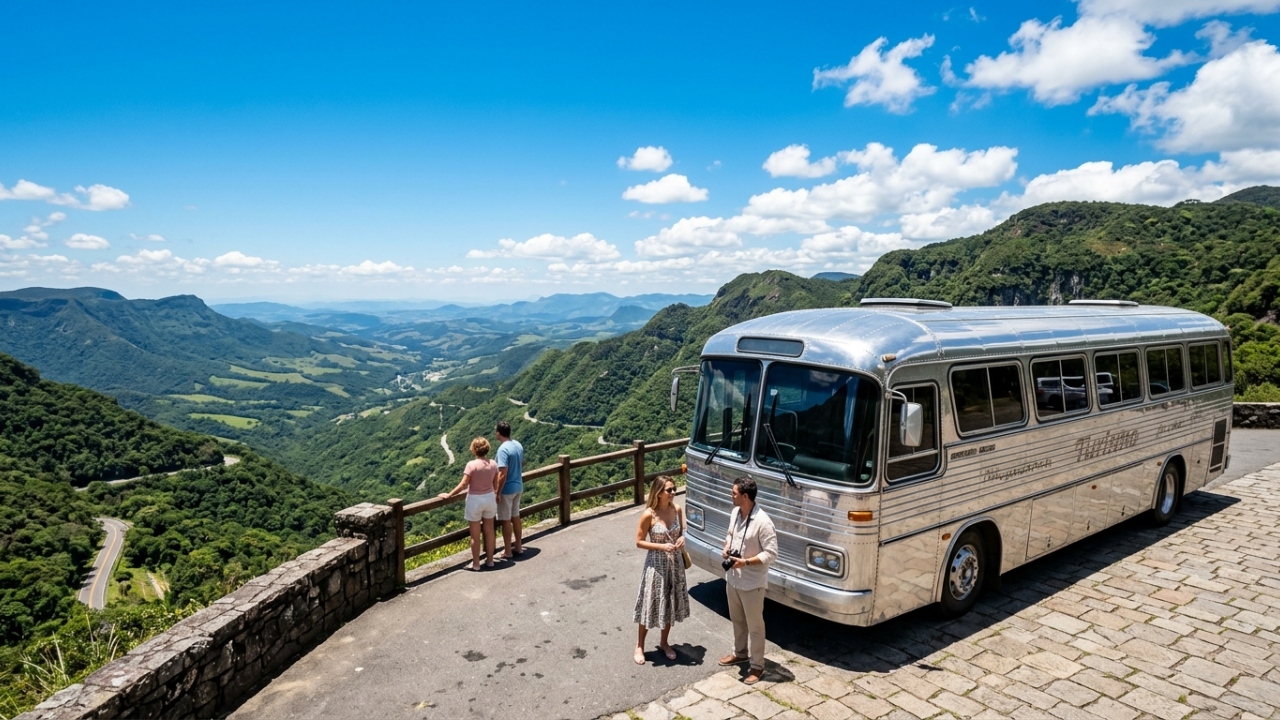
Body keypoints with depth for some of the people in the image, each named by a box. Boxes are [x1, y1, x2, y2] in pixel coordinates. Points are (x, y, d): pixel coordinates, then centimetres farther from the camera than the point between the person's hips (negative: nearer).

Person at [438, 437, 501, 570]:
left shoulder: (471, 465, -18)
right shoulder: (493, 464, -4)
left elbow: (463, 485, -19)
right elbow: (496, 485, 6)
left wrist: (448, 495, -9)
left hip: (475, 500, -5)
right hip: (490, 498, 5)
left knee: (475, 535, 7)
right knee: (489, 531, 15)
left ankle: (476, 564, 17)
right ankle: (490, 560, 25)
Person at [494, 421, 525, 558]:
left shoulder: (503, 449, -22)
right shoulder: (518, 445, 4)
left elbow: (503, 474, -24)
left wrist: (498, 493, -17)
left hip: (507, 489, -8)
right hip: (518, 486, 8)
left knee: (505, 520, 3)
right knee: (515, 517, 18)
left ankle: (507, 552, 11)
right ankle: (518, 547, 27)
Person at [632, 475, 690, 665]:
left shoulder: (677, 509, -5)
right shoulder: (649, 515, -19)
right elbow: (639, 542, -12)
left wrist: (682, 538, -11)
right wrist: (662, 546, -23)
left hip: (675, 563, 5)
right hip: (656, 564, -5)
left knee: (670, 604, 17)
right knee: (650, 605, 7)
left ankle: (665, 643, 37)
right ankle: (639, 646, 27)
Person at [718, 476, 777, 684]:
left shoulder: (763, 522, -25)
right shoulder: (735, 513, -1)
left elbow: (771, 553, -21)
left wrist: (746, 562, -26)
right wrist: (726, 548, -3)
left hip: (752, 582, -8)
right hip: (732, 577, 8)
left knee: (755, 625, 8)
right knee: (737, 619, 24)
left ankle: (757, 666, 23)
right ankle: (739, 653, 44)